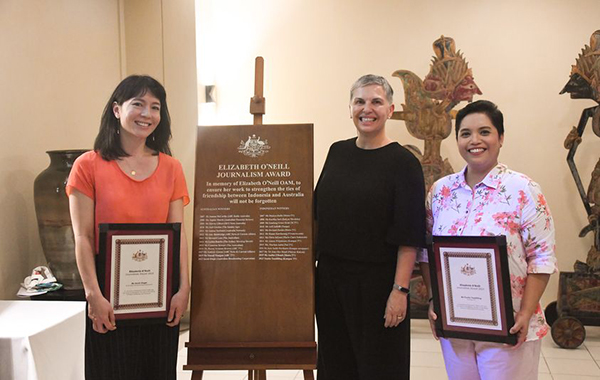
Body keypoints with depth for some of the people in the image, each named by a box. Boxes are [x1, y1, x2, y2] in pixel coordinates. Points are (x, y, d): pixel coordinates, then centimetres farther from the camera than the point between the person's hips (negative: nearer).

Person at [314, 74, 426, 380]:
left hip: (377, 282, -5)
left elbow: (409, 235, -13)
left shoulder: (402, 162, -9)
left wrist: (400, 289, -18)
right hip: (329, 275, 5)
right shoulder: (337, 152, 7)